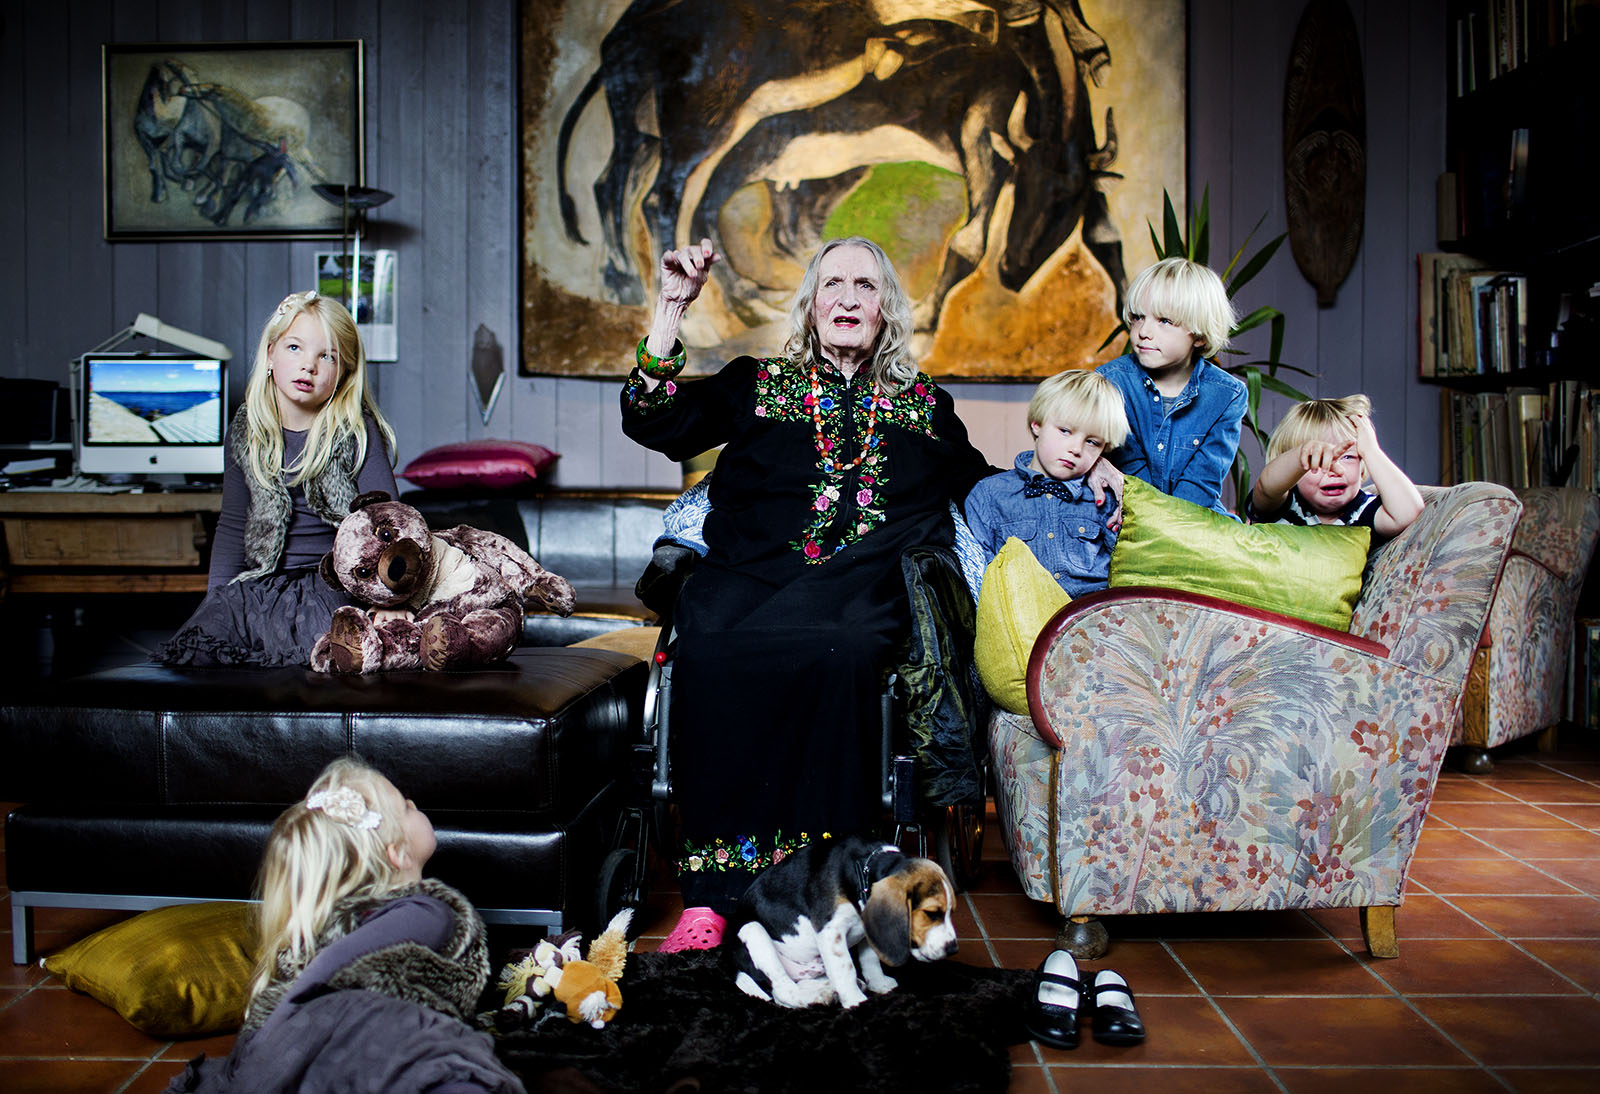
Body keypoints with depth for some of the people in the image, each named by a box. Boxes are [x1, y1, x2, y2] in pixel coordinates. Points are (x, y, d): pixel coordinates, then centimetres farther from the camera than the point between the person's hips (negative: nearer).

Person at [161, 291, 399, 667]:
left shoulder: (357, 430, -5)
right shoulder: (247, 430, 7)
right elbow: (232, 524, 15)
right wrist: (215, 600, 7)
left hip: (333, 585, -3)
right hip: (262, 586, 4)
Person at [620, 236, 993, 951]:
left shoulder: (925, 406, 26)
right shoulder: (757, 383, 22)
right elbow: (654, 423, 9)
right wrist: (671, 308, 6)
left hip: (861, 588, 0)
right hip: (749, 573, 0)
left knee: (840, 653, -38)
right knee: (710, 655, -36)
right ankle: (709, 899, -33)